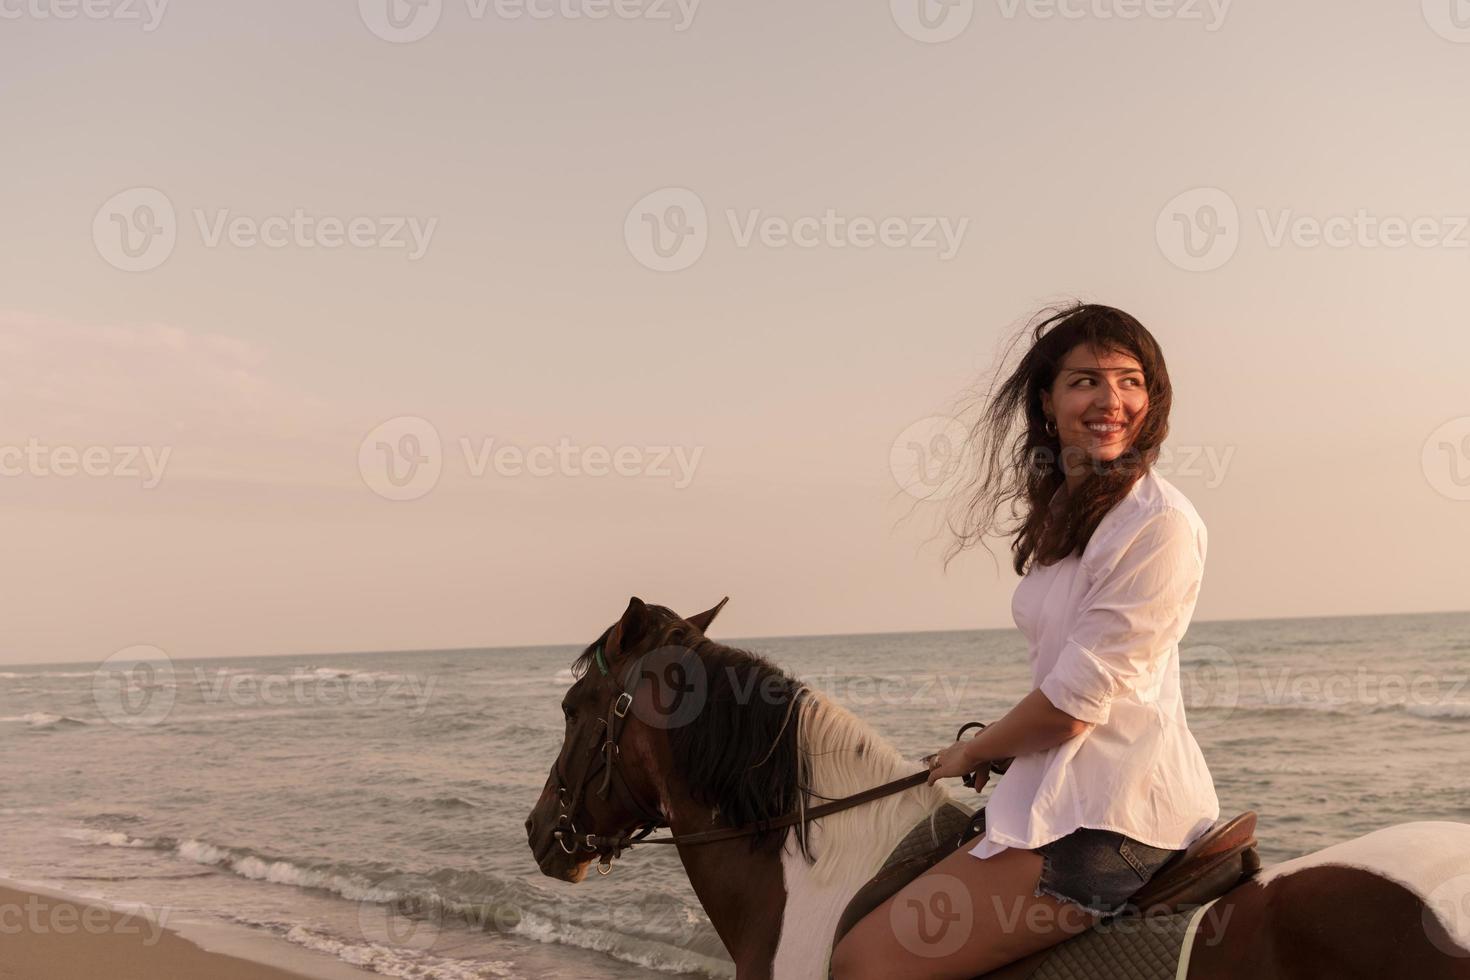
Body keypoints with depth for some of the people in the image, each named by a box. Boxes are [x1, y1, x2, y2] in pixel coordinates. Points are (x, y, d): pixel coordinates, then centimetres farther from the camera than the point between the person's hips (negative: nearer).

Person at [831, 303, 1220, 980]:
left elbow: (1072, 705, -17)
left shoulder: (1161, 523, -16)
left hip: (1111, 813, -10)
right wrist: (994, 749, 6)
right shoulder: (1065, 513, 14)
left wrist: (972, 753, -1)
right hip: (1067, 787, 10)